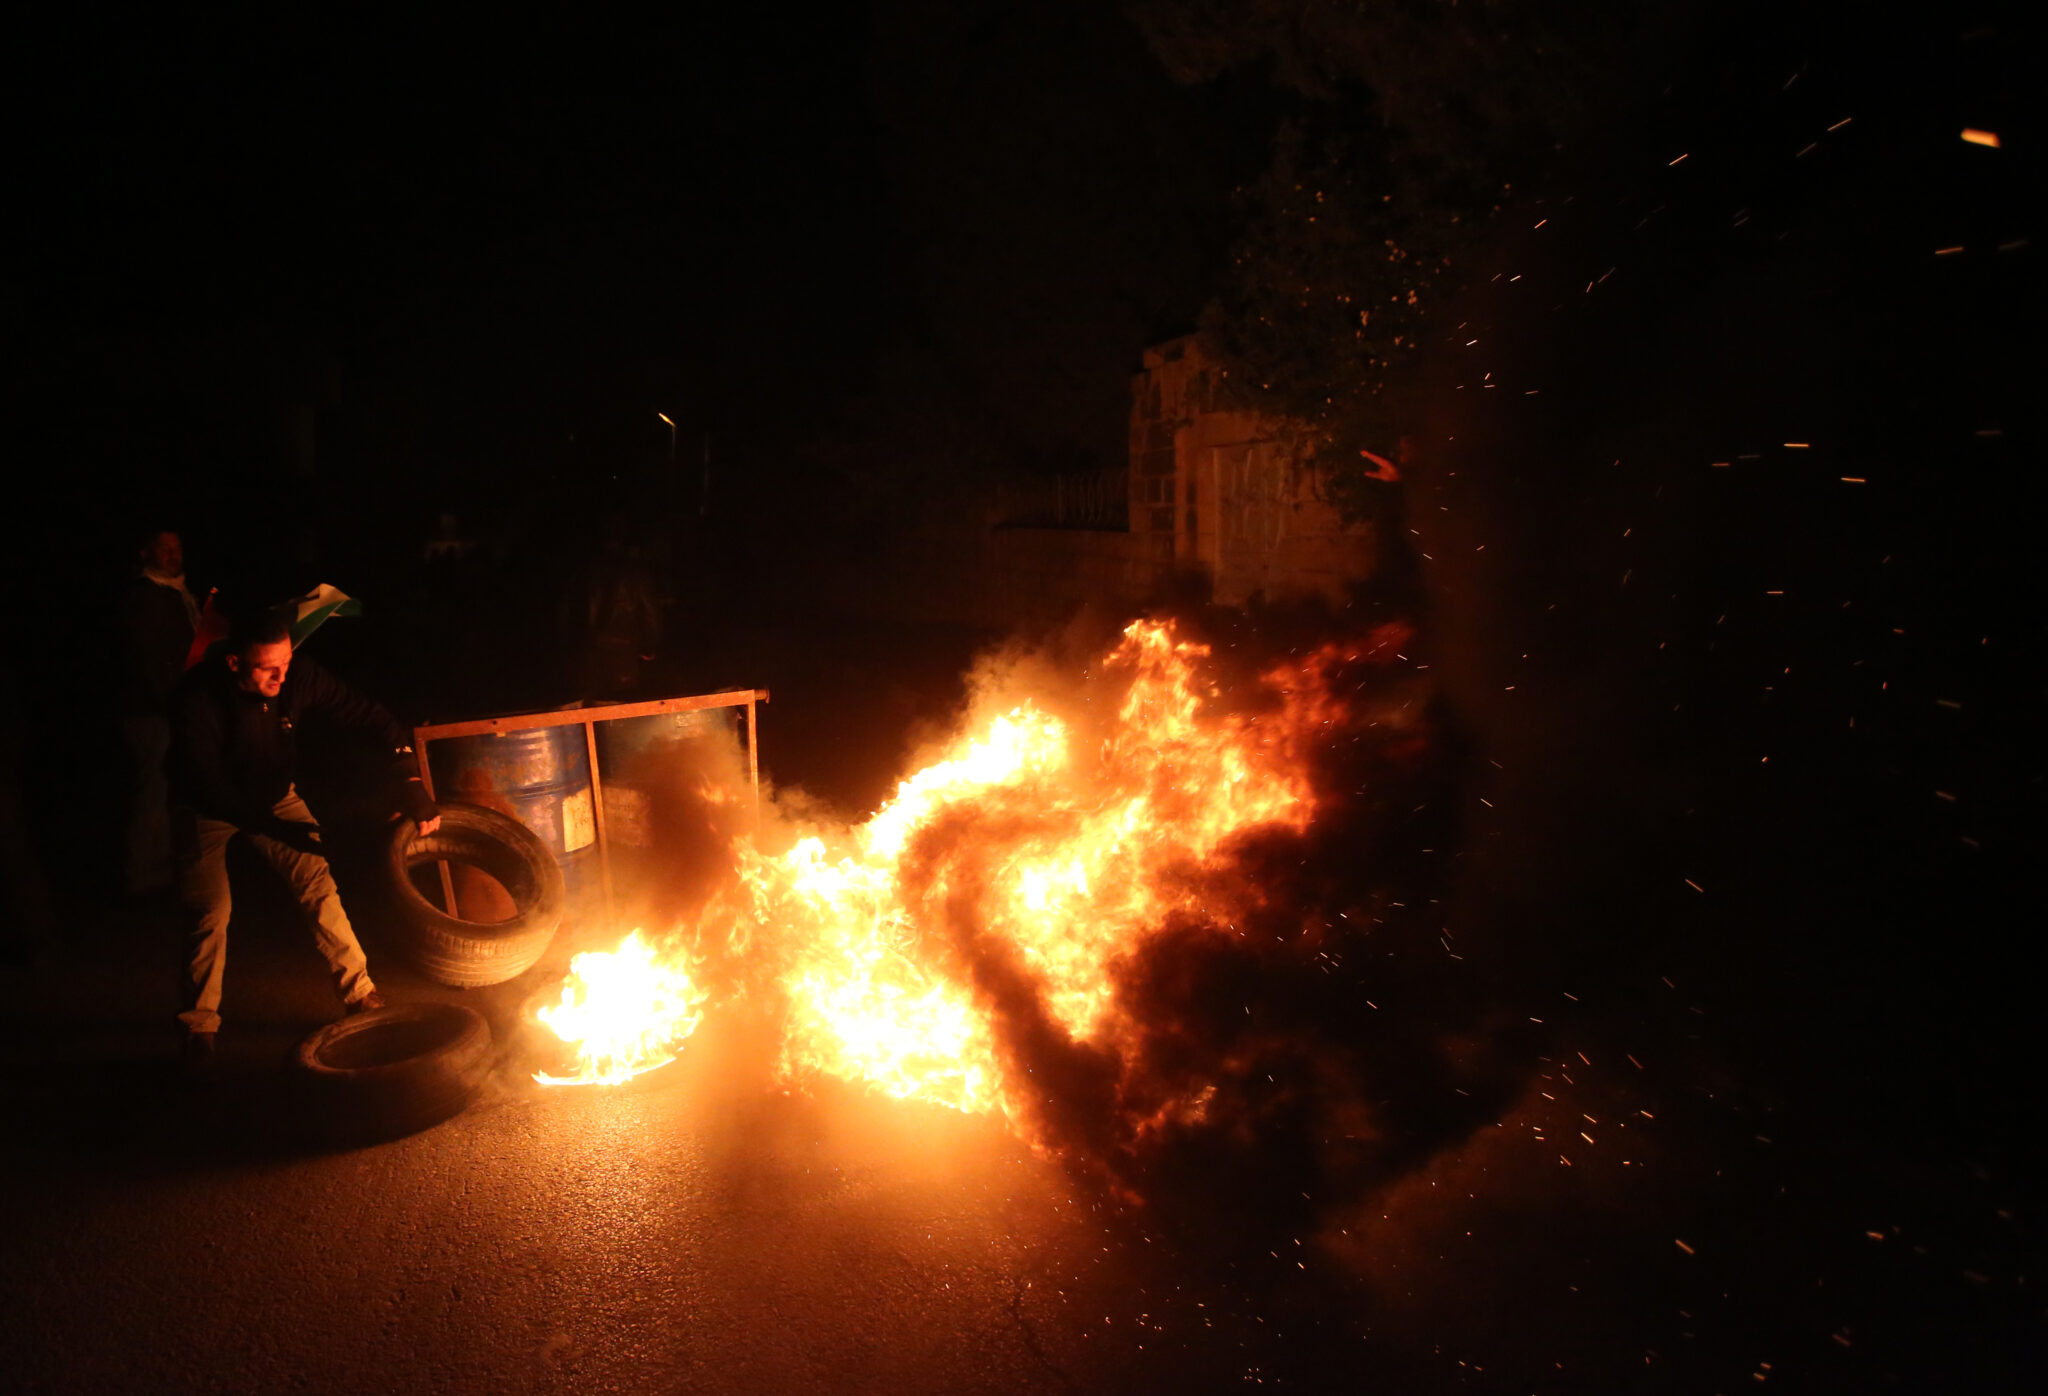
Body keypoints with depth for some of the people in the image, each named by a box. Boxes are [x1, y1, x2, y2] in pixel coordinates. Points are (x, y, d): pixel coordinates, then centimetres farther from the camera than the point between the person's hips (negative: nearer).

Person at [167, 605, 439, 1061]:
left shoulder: (299, 677, -24)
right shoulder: (198, 701, -33)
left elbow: (370, 717, -18)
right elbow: (212, 791, -33)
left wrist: (410, 781, -30)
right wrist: (287, 832, -38)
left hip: (272, 796, 3)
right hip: (206, 808, -3)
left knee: (319, 882, -8)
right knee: (211, 908, -13)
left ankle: (360, 994, 3)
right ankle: (199, 1024, 7)